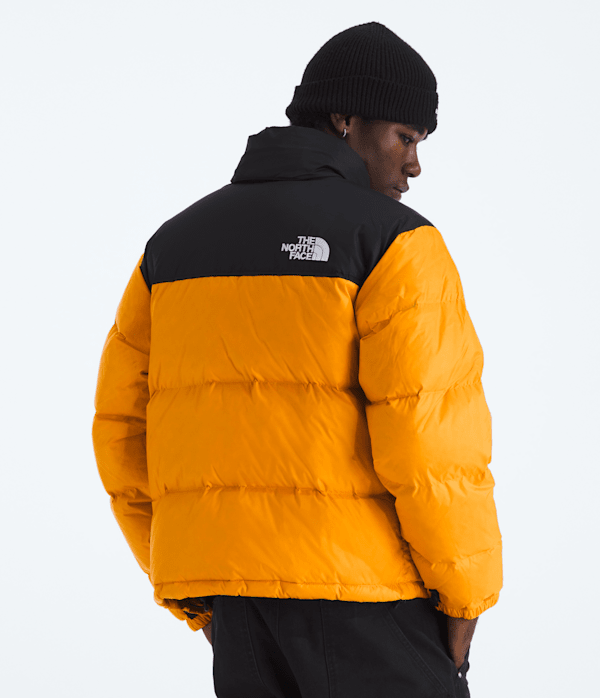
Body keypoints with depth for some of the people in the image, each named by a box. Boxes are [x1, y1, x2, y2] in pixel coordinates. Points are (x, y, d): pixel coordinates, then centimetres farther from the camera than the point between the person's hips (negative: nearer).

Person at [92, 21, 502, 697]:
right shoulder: (393, 242, -7)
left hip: (234, 586, 6)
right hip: (366, 589, -6)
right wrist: (465, 594, -5)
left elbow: (124, 426, 11)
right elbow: (430, 430, -16)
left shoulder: (176, 242, 13)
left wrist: (192, 592, 16)